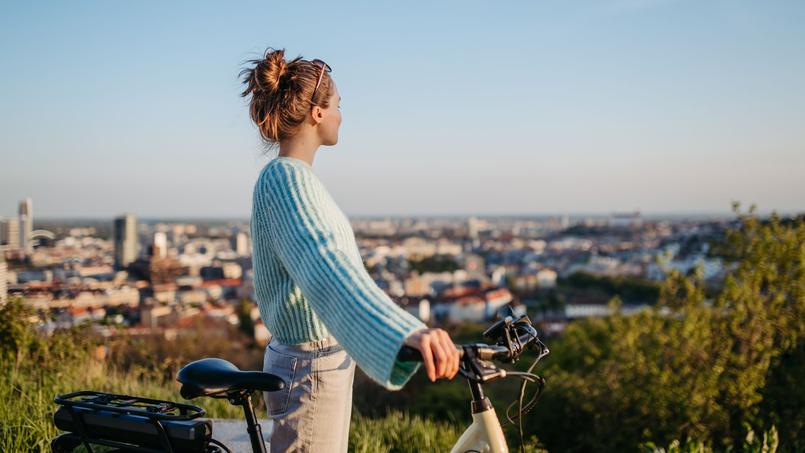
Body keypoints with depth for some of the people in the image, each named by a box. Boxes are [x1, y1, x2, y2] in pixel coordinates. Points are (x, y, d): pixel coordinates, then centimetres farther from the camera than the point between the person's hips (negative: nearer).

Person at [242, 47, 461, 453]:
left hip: (325, 362, 10)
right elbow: (326, 261, -40)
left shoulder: (286, 176, 11)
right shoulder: (287, 179, -21)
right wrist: (405, 332, -57)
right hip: (312, 371, -10)